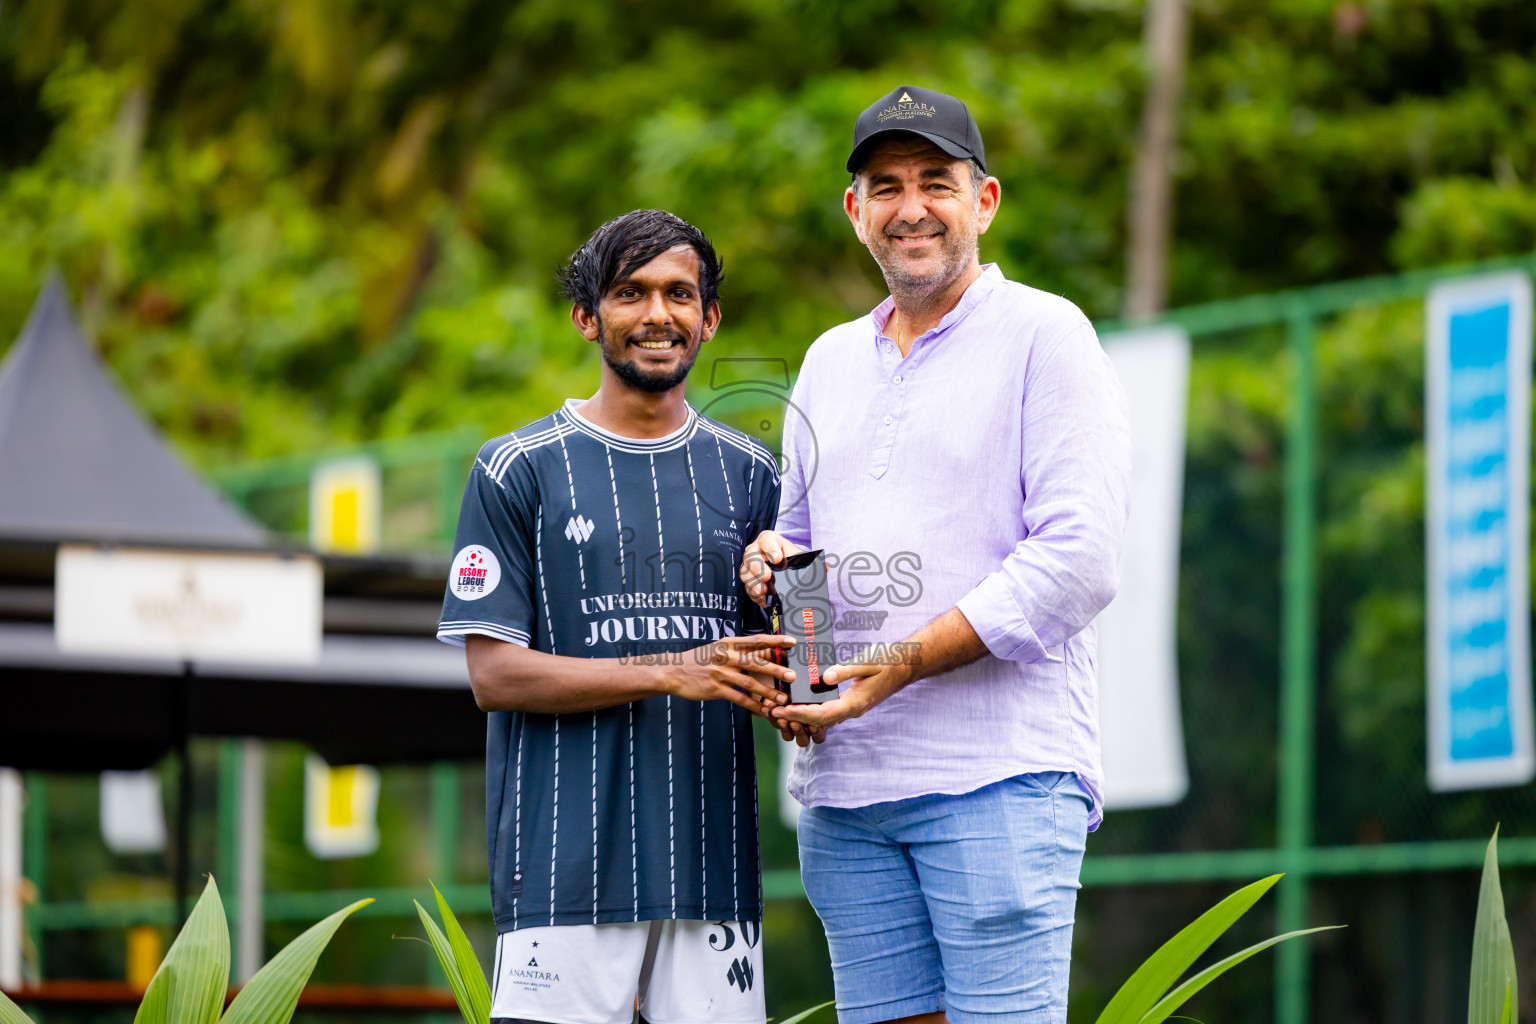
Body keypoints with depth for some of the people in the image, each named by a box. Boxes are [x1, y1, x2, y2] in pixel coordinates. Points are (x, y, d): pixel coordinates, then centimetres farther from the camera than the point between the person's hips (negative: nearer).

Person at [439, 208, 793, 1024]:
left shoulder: (747, 472, 14)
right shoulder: (519, 470, 2)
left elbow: (776, 660, 15)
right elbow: (495, 673, -5)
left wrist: (794, 698, -10)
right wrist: (670, 671, -15)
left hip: (715, 864, 4)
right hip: (566, 860, -4)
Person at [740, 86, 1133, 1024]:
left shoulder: (1045, 335, -1)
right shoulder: (831, 360, 21)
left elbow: (1077, 560, -11)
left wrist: (901, 663, -17)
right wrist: (770, 560, 4)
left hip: (1001, 777, -6)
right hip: (844, 784, 6)